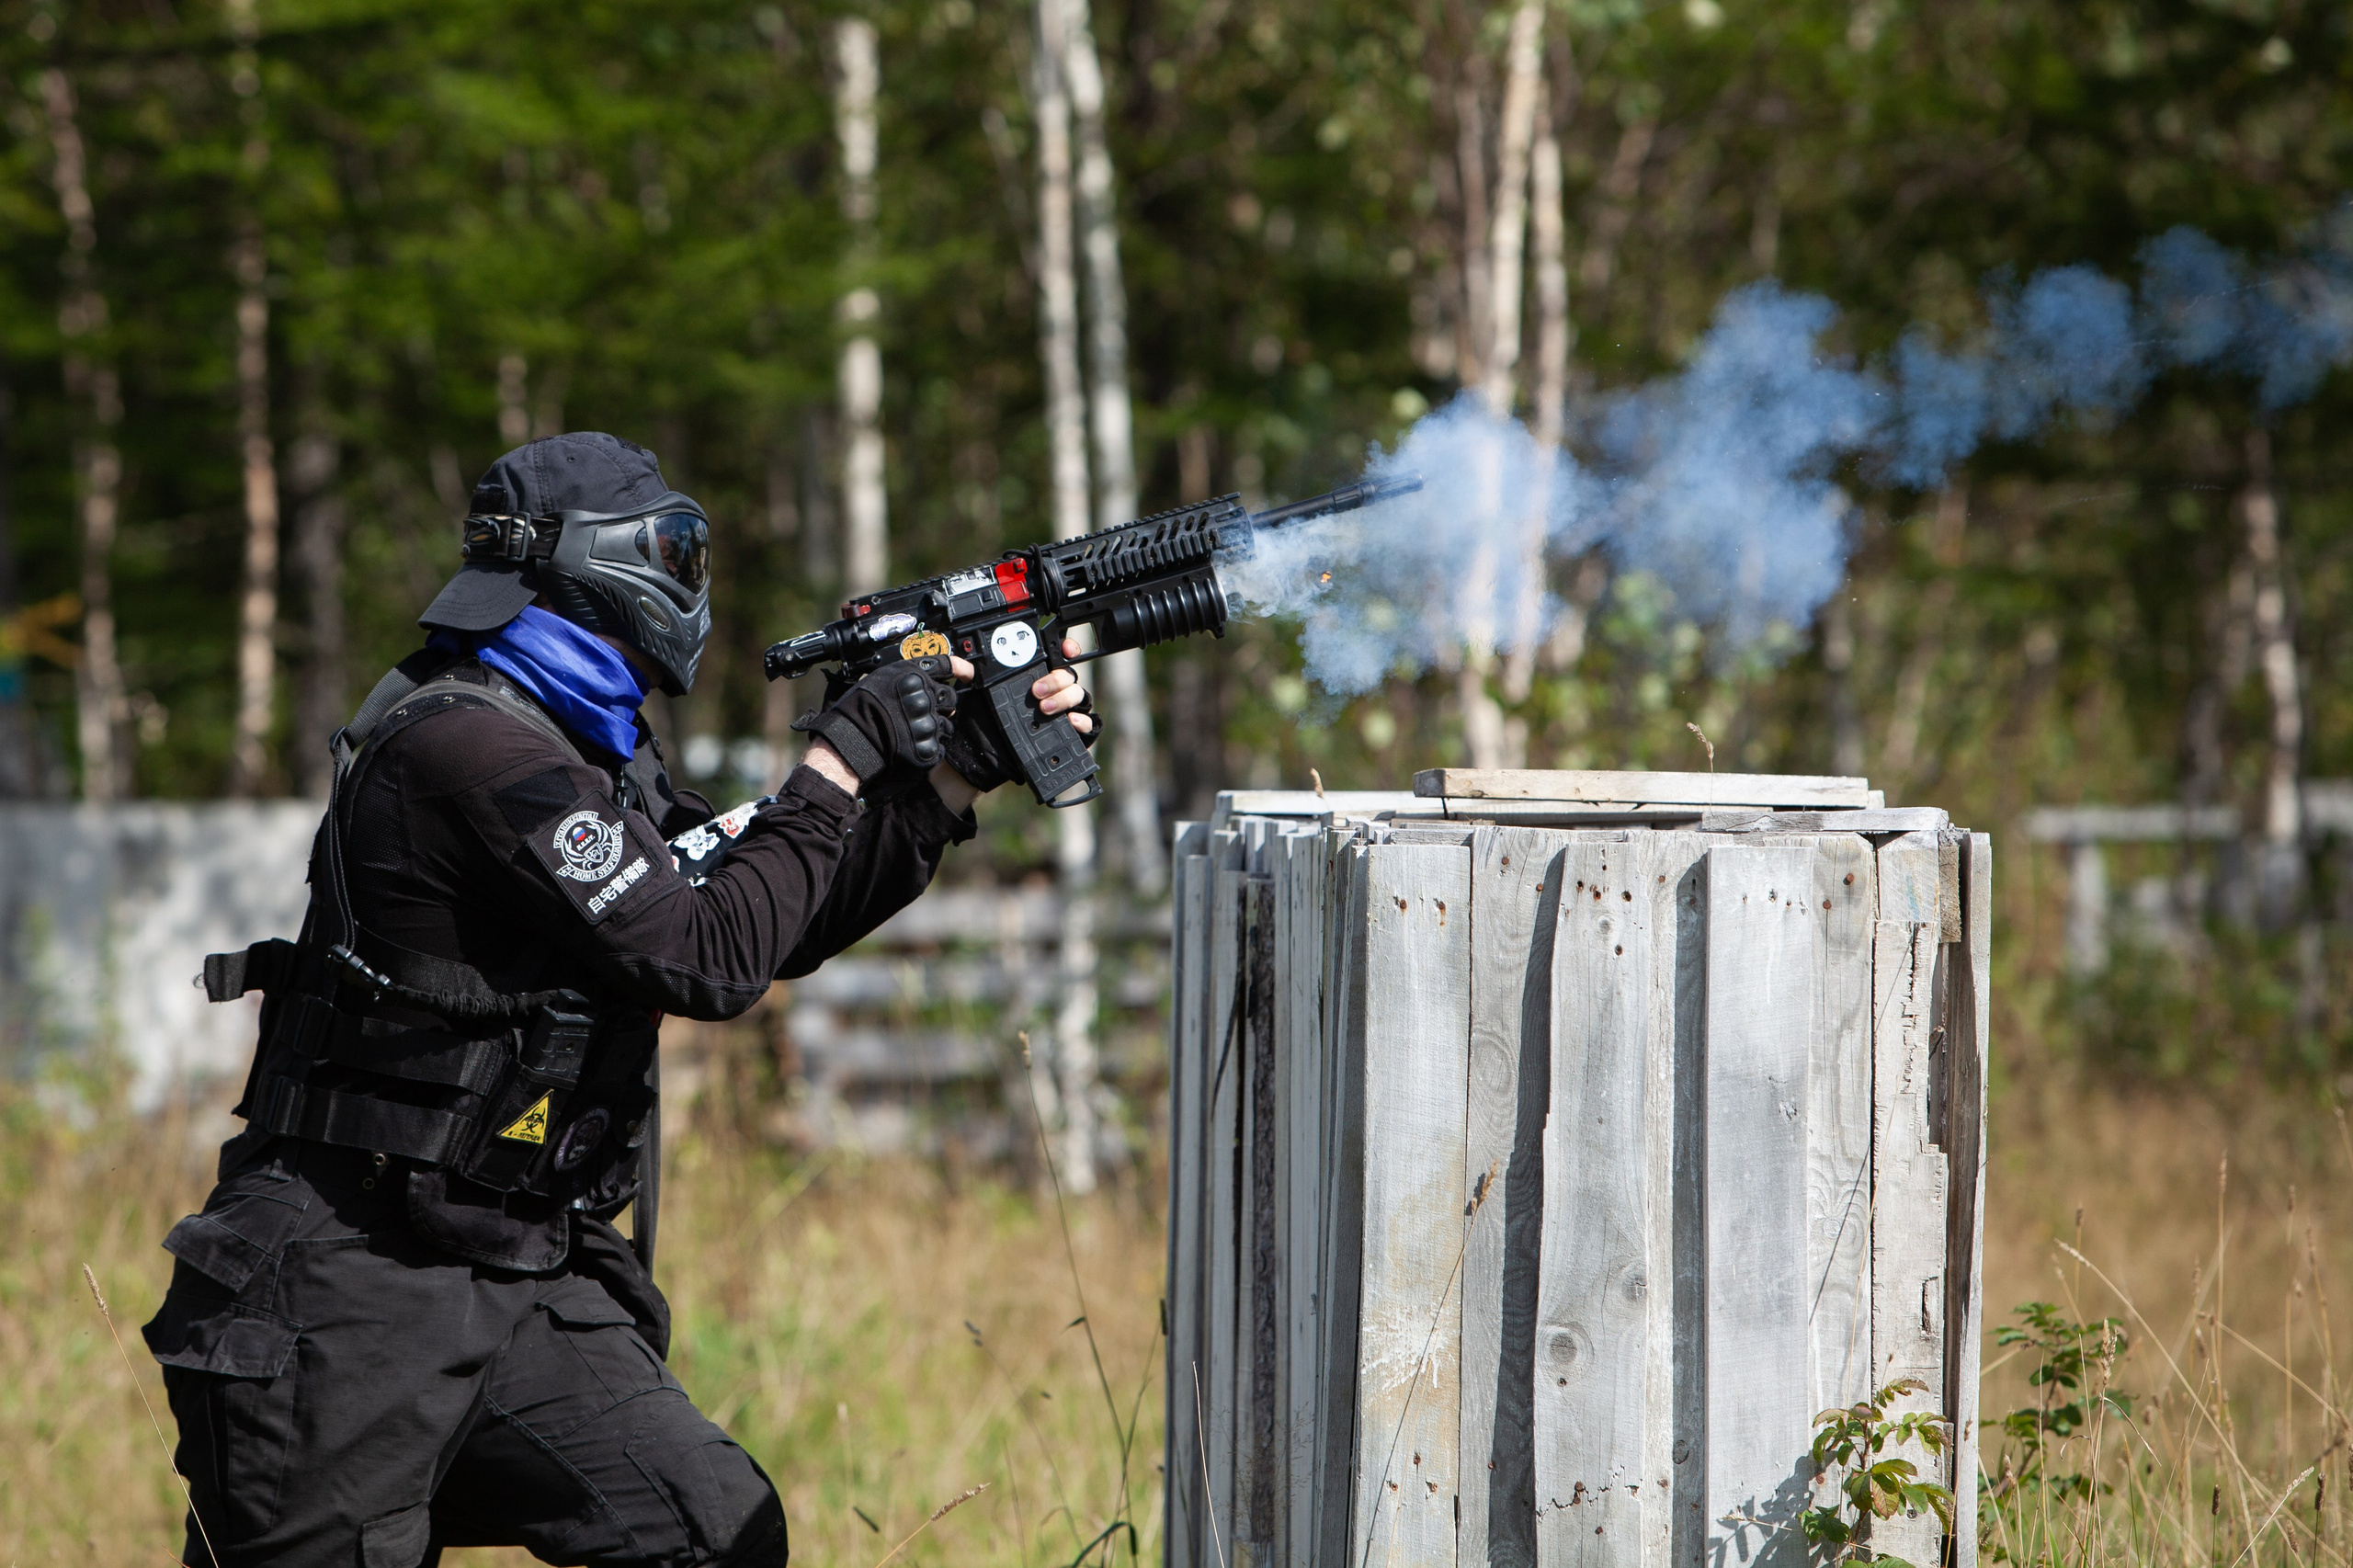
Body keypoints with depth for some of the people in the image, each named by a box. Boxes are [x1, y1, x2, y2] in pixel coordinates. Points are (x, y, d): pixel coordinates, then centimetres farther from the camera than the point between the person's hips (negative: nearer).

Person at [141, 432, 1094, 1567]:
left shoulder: (593, 752, 14)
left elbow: (778, 926, 19)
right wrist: (844, 761, -10)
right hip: (354, 1291, -9)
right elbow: (709, 960, -19)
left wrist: (956, 773, 11)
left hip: (529, 1279, 9)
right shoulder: (470, 744, -17)